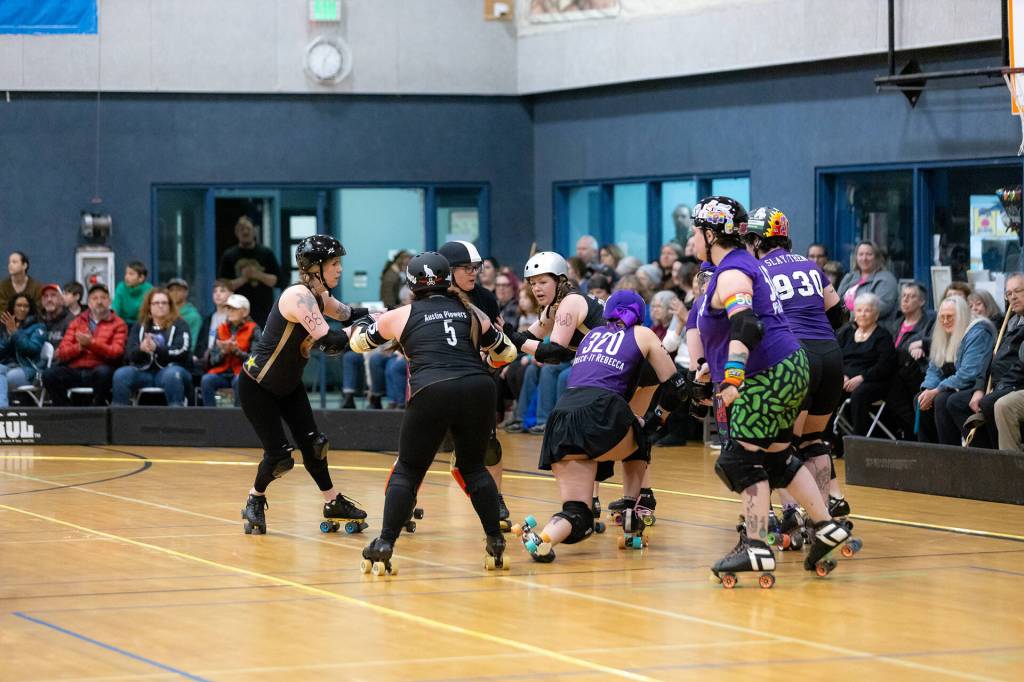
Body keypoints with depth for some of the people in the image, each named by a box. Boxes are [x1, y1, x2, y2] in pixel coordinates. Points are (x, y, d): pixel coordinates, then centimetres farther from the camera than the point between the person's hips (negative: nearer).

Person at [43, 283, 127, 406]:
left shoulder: (118, 324, 10)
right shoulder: (76, 322, 20)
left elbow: (116, 352, -6)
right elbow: (62, 352, 9)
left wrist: (91, 344, -17)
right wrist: (80, 347, -10)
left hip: (99, 370, -3)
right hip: (75, 371, 3)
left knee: (103, 372, -38)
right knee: (49, 375, -23)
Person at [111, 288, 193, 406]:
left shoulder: (179, 325, 6)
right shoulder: (139, 327, 16)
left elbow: (181, 351, -9)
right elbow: (129, 354, 5)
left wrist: (156, 349, -25)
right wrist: (141, 349, -19)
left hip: (170, 369, -3)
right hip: (145, 372, 3)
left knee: (172, 374, -38)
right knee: (121, 374, -24)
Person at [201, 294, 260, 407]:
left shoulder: (253, 330, 0)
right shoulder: (222, 329, 12)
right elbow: (213, 360, 9)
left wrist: (236, 351, -19)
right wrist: (223, 351, -12)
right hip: (223, 372, 4)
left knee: (238, 381, -37)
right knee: (206, 379, -27)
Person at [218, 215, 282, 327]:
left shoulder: (266, 254, 8)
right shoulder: (228, 256, 6)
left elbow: (277, 280, 5)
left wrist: (260, 276, -11)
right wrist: (243, 279, -13)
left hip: (264, 312, 0)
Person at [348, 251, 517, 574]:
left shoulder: (404, 315, 18)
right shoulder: (471, 312, 23)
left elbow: (358, 341, 32)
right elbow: (507, 353, 30)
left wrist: (361, 323, 54)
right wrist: (487, 337, 50)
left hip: (433, 393, -2)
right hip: (478, 389, 2)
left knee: (407, 471, 10)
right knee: (473, 467, 21)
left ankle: (384, 547, -1)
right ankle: (496, 544, 14)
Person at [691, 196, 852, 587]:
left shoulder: (731, 274, -14)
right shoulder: (742, 265, 19)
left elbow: (744, 327, -29)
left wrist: (731, 380, -36)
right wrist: (712, 368, 37)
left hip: (767, 377, -10)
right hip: (786, 372, 10)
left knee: (743, 461, -8)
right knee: (777, 459, 17)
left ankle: (756, 547, -10)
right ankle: (826, 527, 17)